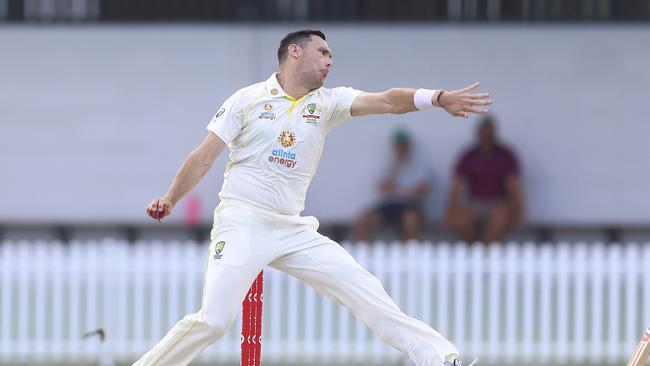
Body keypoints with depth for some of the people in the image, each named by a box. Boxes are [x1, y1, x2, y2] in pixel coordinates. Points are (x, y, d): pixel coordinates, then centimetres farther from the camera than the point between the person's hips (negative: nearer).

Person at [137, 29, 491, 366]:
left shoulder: (327, 102, 8)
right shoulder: (249, 99, 0)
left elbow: (386, 101, -7)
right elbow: (205, 156, 0)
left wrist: (438, 98, -23)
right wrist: (170, 199, -13)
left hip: (295, 230, 4)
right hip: (242, 224, -4)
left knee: (366, 291, -2)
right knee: (213, 320, -18)